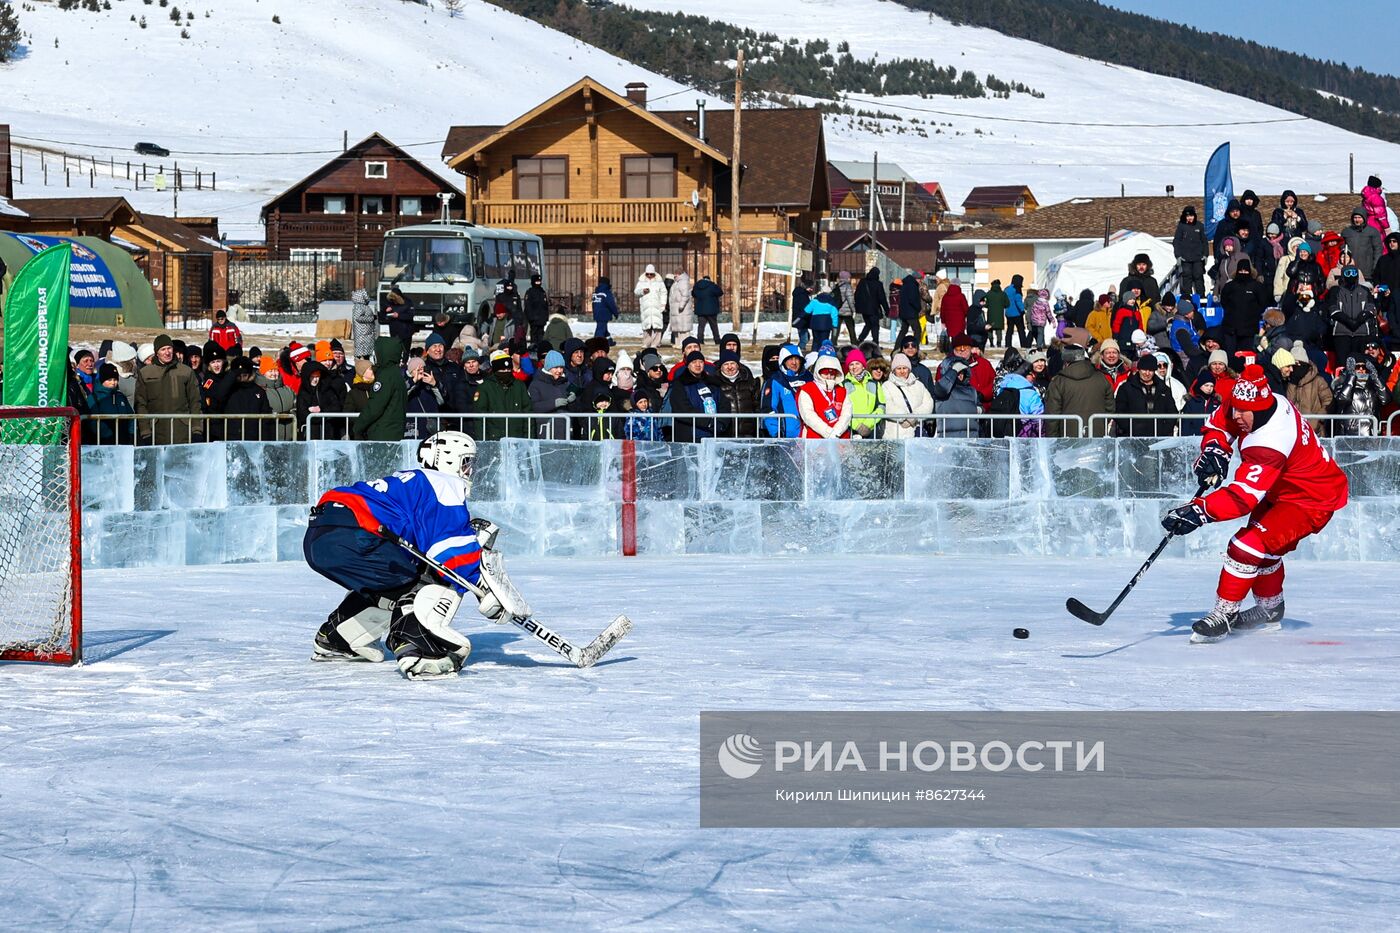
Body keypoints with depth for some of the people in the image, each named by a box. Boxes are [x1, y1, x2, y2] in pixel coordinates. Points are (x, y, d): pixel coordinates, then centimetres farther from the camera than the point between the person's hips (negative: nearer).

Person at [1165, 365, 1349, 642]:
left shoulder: (1271, 440, -39)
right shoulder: (1260, 403, -13)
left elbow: (1244, 495, -45)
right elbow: (1220, 422, 7)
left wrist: (1198, 511, -50)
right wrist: (1215, 449, -14)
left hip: (1312, 499, -11)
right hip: (1281, 489, 11)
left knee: (1250, 544, -21)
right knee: (1265, 546, 23)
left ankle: (1225, 613, -10)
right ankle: (1270, 609, 42)